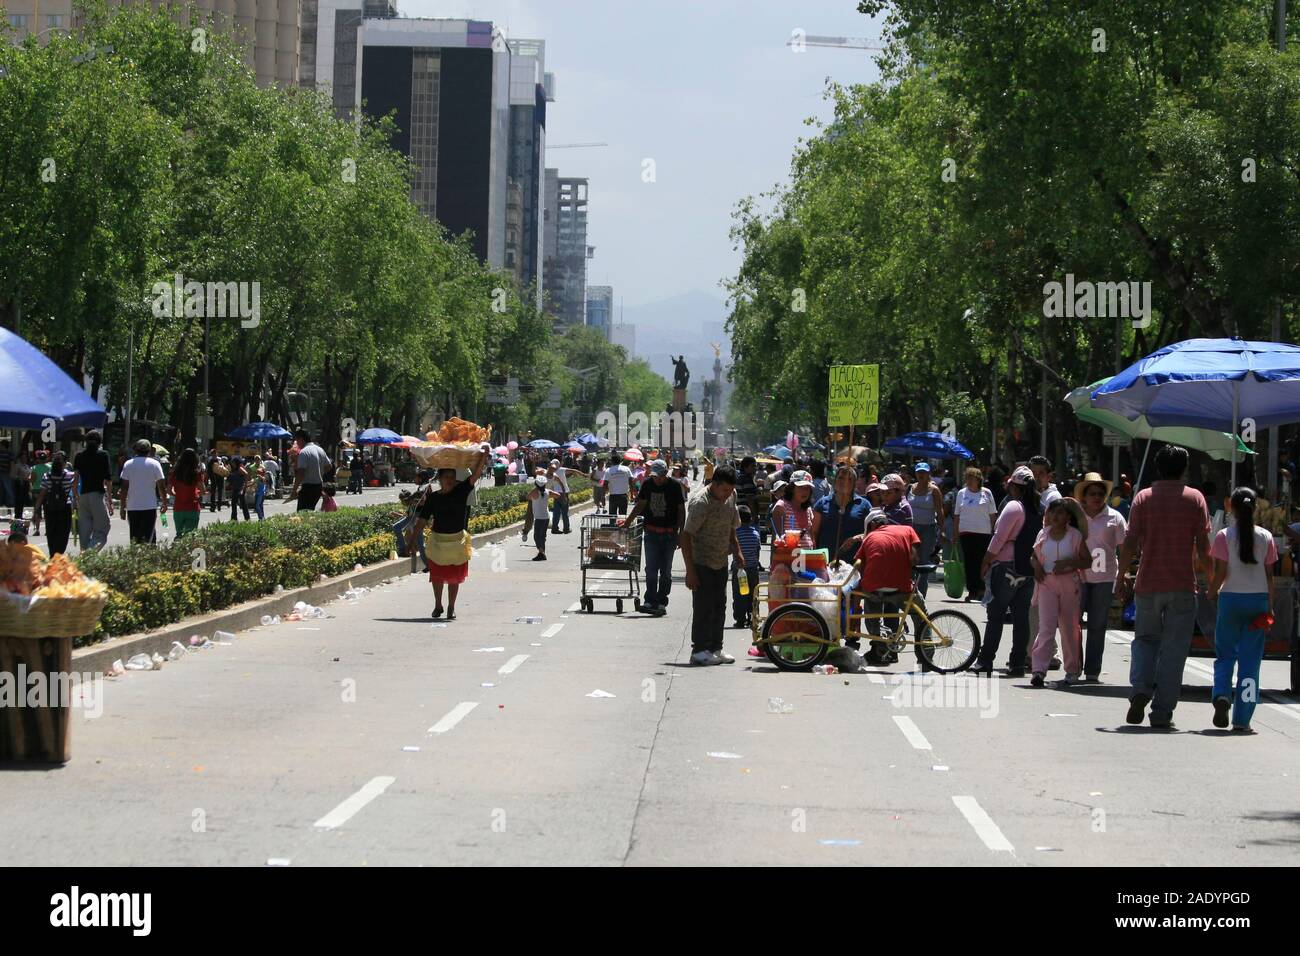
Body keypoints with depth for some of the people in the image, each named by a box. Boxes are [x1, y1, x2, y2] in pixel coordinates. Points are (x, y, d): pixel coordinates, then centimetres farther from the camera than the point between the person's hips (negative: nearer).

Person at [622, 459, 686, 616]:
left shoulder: (674, 486, -6)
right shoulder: (648, 485, 3)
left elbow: (681, 510, -2)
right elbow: (640, 505, 15)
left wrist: (681, 534, -5)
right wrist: (627, 521, 12)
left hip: (669, 534, -2)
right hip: (651, 532, 2)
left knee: (665, 571, 4)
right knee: (651, 569, -5)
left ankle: (661, 603, 10)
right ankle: (650, 601, -5)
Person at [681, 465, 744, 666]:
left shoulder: (730, 497, 4)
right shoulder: (700, 502, -20)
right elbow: (686, 536, -20)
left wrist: (737, 551, 11)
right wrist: (690, 570, -22)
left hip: (721, 563, 8)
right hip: (702, 564, -8)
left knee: (719, 607, 11)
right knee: (703, 608, -6)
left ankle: (715, 648, 19)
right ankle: (699, 651, 0)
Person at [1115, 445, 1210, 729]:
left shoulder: (1143, 497, 1)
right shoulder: (1195, 498, -1)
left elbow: (1130, 544, -2)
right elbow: (1203, 547, -4)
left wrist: (1121, 578, 6)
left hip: (1148, 584, 1)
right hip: (1183, 587, -1)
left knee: (1145, 639, 16)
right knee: (1174, 647, 3)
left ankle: (1140, 689, -7)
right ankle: (1162, 712, 1)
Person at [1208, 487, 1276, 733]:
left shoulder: (1224, 536, -5)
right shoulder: (1266, 537, 1)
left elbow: (1220, 572, -8)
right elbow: (1269, 575, 3)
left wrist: (1212, 591, 10)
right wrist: (1270, 607, 9)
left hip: (1231, 599, -1)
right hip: (1258, 599, 1)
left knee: (1225, 654, 14)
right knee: (1250, 659, 4)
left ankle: (1222, 695, -14)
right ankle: (1242, 719, 2)